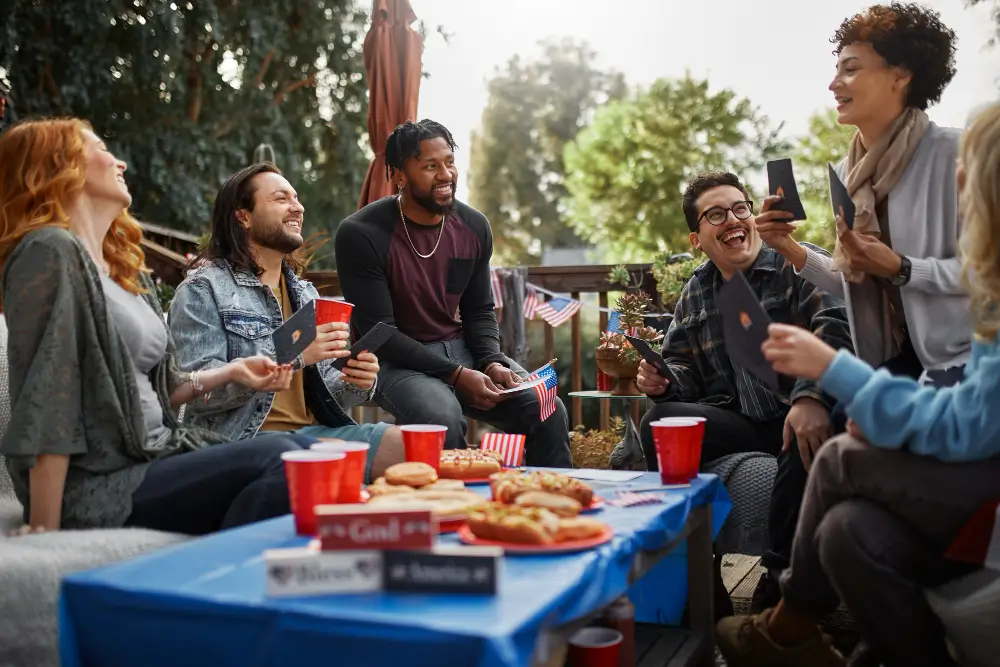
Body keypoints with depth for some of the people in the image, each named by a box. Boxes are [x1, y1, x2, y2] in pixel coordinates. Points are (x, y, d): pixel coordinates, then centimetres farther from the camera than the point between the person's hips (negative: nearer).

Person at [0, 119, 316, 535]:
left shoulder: (122, 268, 17)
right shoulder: (50, 251, -11)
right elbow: (45, 409, -16)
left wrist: (230, 372, 12)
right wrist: (44, 534, -17)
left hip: (157, 456, 9)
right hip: (99, 489, -9)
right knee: (278, 460, -25)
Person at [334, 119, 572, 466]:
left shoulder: (474, 226, 2)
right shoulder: (360, 235, -14)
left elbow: (479, 311, 11)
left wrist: (492, 362, -10)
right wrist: (457, 375, -20)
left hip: (463, 349, 5)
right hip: (397, 360, -5)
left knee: (549, 412, -12)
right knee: (443, 420, -35)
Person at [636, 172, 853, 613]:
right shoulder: (695, 294, 15)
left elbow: (836, 328, -19)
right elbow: (682, 368, 17)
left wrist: (812, 396, -37)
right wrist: (662, 382, -9)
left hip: (800, 412, -4)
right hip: (740, 420, 5)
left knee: (804, 438, -38)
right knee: (658, 424, -17)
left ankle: (781, 573, -20)